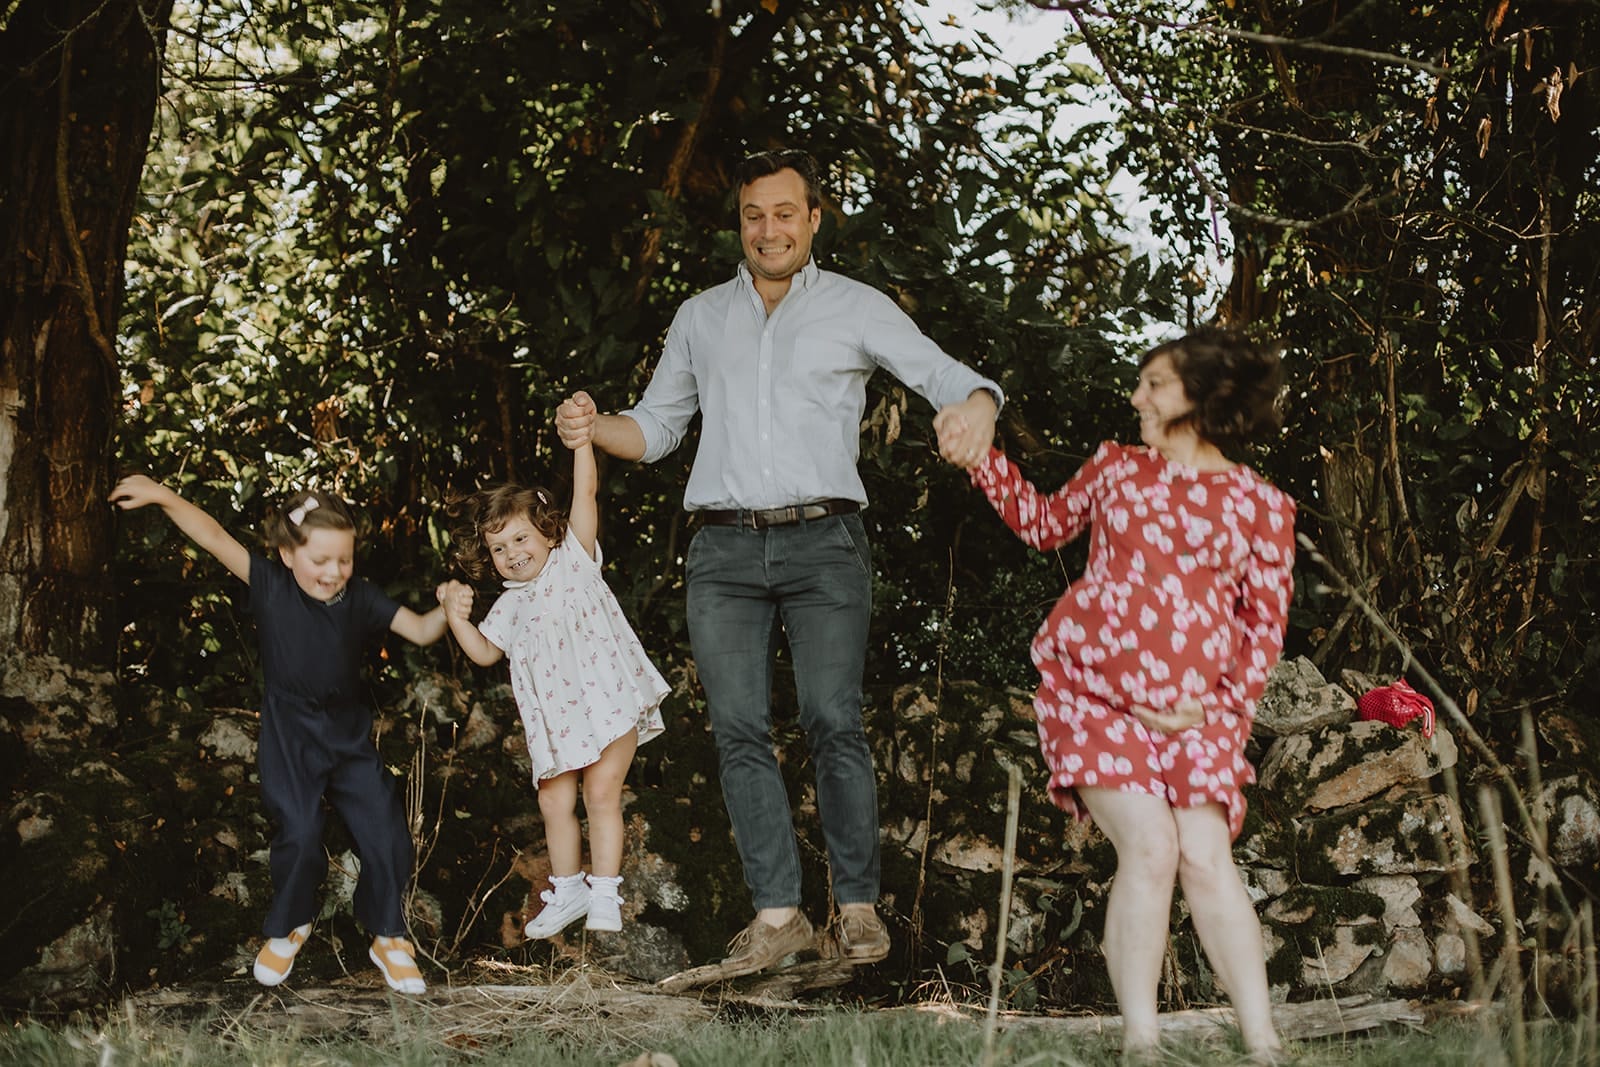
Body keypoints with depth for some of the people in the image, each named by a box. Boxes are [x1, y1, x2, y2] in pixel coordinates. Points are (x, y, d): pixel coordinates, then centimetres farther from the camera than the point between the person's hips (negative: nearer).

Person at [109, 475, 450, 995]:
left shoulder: (361, 600, -5)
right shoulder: (270, 585, -11)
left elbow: (421, 631, -2)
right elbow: (215, 537, -17)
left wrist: (448, 611, -22)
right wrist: (163, 496, -25)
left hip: (350, 737, 2)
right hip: (289, 741, -2)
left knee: (385, 832, -2)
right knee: (299, 836, -6)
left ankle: (388, 937, 18)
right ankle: (288, 927, 23)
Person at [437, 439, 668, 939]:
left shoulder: (573, 560, 1)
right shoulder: (511, 604, 14)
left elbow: (585, 493, -8)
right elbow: (484, 652, 16)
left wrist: (581, 439, -17)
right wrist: (457, 616, 0)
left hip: (607, 704, -5)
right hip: (556, 720, 5)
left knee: (601, 792, -9)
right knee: (555, 803, 6)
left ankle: (604, 895, -2)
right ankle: (567, 890, 22)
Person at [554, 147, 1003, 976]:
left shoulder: (855, 308, 9)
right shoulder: (701, 317, 19)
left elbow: (947, 376, 2)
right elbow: (657, 427, 23)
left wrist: (976, 404, -23)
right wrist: (592, 427, 1)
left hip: (821, 541, -3)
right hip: (724, 549, 3)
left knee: (832, 721, -11)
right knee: (738, 729, -4)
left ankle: (858, 904, -2)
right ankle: (776, 911, -1)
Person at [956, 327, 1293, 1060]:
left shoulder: (1260, 504, 6)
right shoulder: (1115, 466, 13)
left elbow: (1266, 623, 8)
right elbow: (1045, 524, 29)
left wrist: (1224, 705, -3)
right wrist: (981, 453, 20)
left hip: (1193, 713, 0)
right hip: (1091, 692, 1)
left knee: (1205, 855, -16)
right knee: (1148, 846, -18)